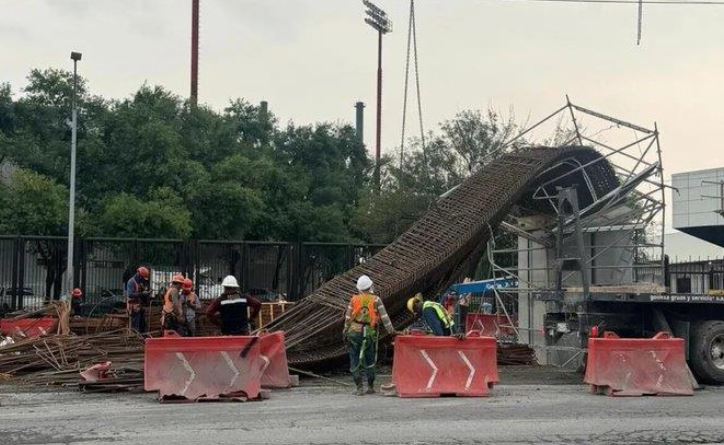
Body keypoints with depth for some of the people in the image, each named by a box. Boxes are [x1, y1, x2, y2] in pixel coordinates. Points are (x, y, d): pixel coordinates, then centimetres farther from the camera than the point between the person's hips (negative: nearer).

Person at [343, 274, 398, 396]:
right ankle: (370, 387, 15)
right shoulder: (376, 300, 0)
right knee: (370, 362, 15)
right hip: (370, 334, 0)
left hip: (354, 332, 0)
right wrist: (391, 330, 3)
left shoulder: (354, 299, 3)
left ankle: (359, 387, -3)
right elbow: (384, 317, -2)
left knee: (355, 361, 5)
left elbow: (348, 318, 5)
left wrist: (345, 332, 15)